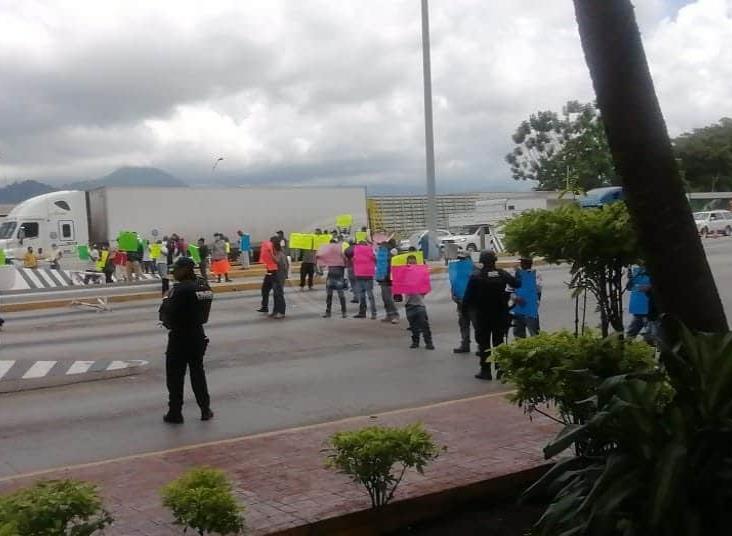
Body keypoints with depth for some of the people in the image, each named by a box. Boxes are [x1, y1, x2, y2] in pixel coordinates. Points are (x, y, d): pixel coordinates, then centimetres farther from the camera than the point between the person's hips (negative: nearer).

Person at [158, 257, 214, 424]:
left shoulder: (180, 289, -21)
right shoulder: (204, 286, 2)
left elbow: (166, 314, -20)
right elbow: (203, 312, 6)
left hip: (180, 337, -7)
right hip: (198, 335, 7)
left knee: (175, 377, 7)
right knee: (198, 374, 18)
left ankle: (175, 413, 13)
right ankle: (205, 410, 22)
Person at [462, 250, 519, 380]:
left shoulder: (475, 276, -12)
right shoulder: (503, 274, -3)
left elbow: (468, 296, -12)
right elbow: (517, 284, 8)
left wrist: (465, 309, 0)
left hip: (482, 315, -3)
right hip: (500, 315, 3)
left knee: (483, 342, 3)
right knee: (499, 341, 11)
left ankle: (485, 370, 2)